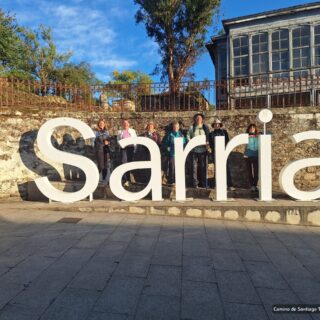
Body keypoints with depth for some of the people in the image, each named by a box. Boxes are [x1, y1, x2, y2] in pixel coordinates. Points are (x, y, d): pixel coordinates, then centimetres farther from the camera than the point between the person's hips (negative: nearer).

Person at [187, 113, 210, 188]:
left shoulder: (206, 127, 12)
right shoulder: (191, 127, 9)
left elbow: (209, 137, 11)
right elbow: (188, 136, 8)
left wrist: (207, 143, -7)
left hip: (203, 149, 1)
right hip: (194, 149, -1)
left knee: (204, 166, 3)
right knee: (194, 166, -2)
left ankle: (204, 183, 12)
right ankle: (195, 183, 6)